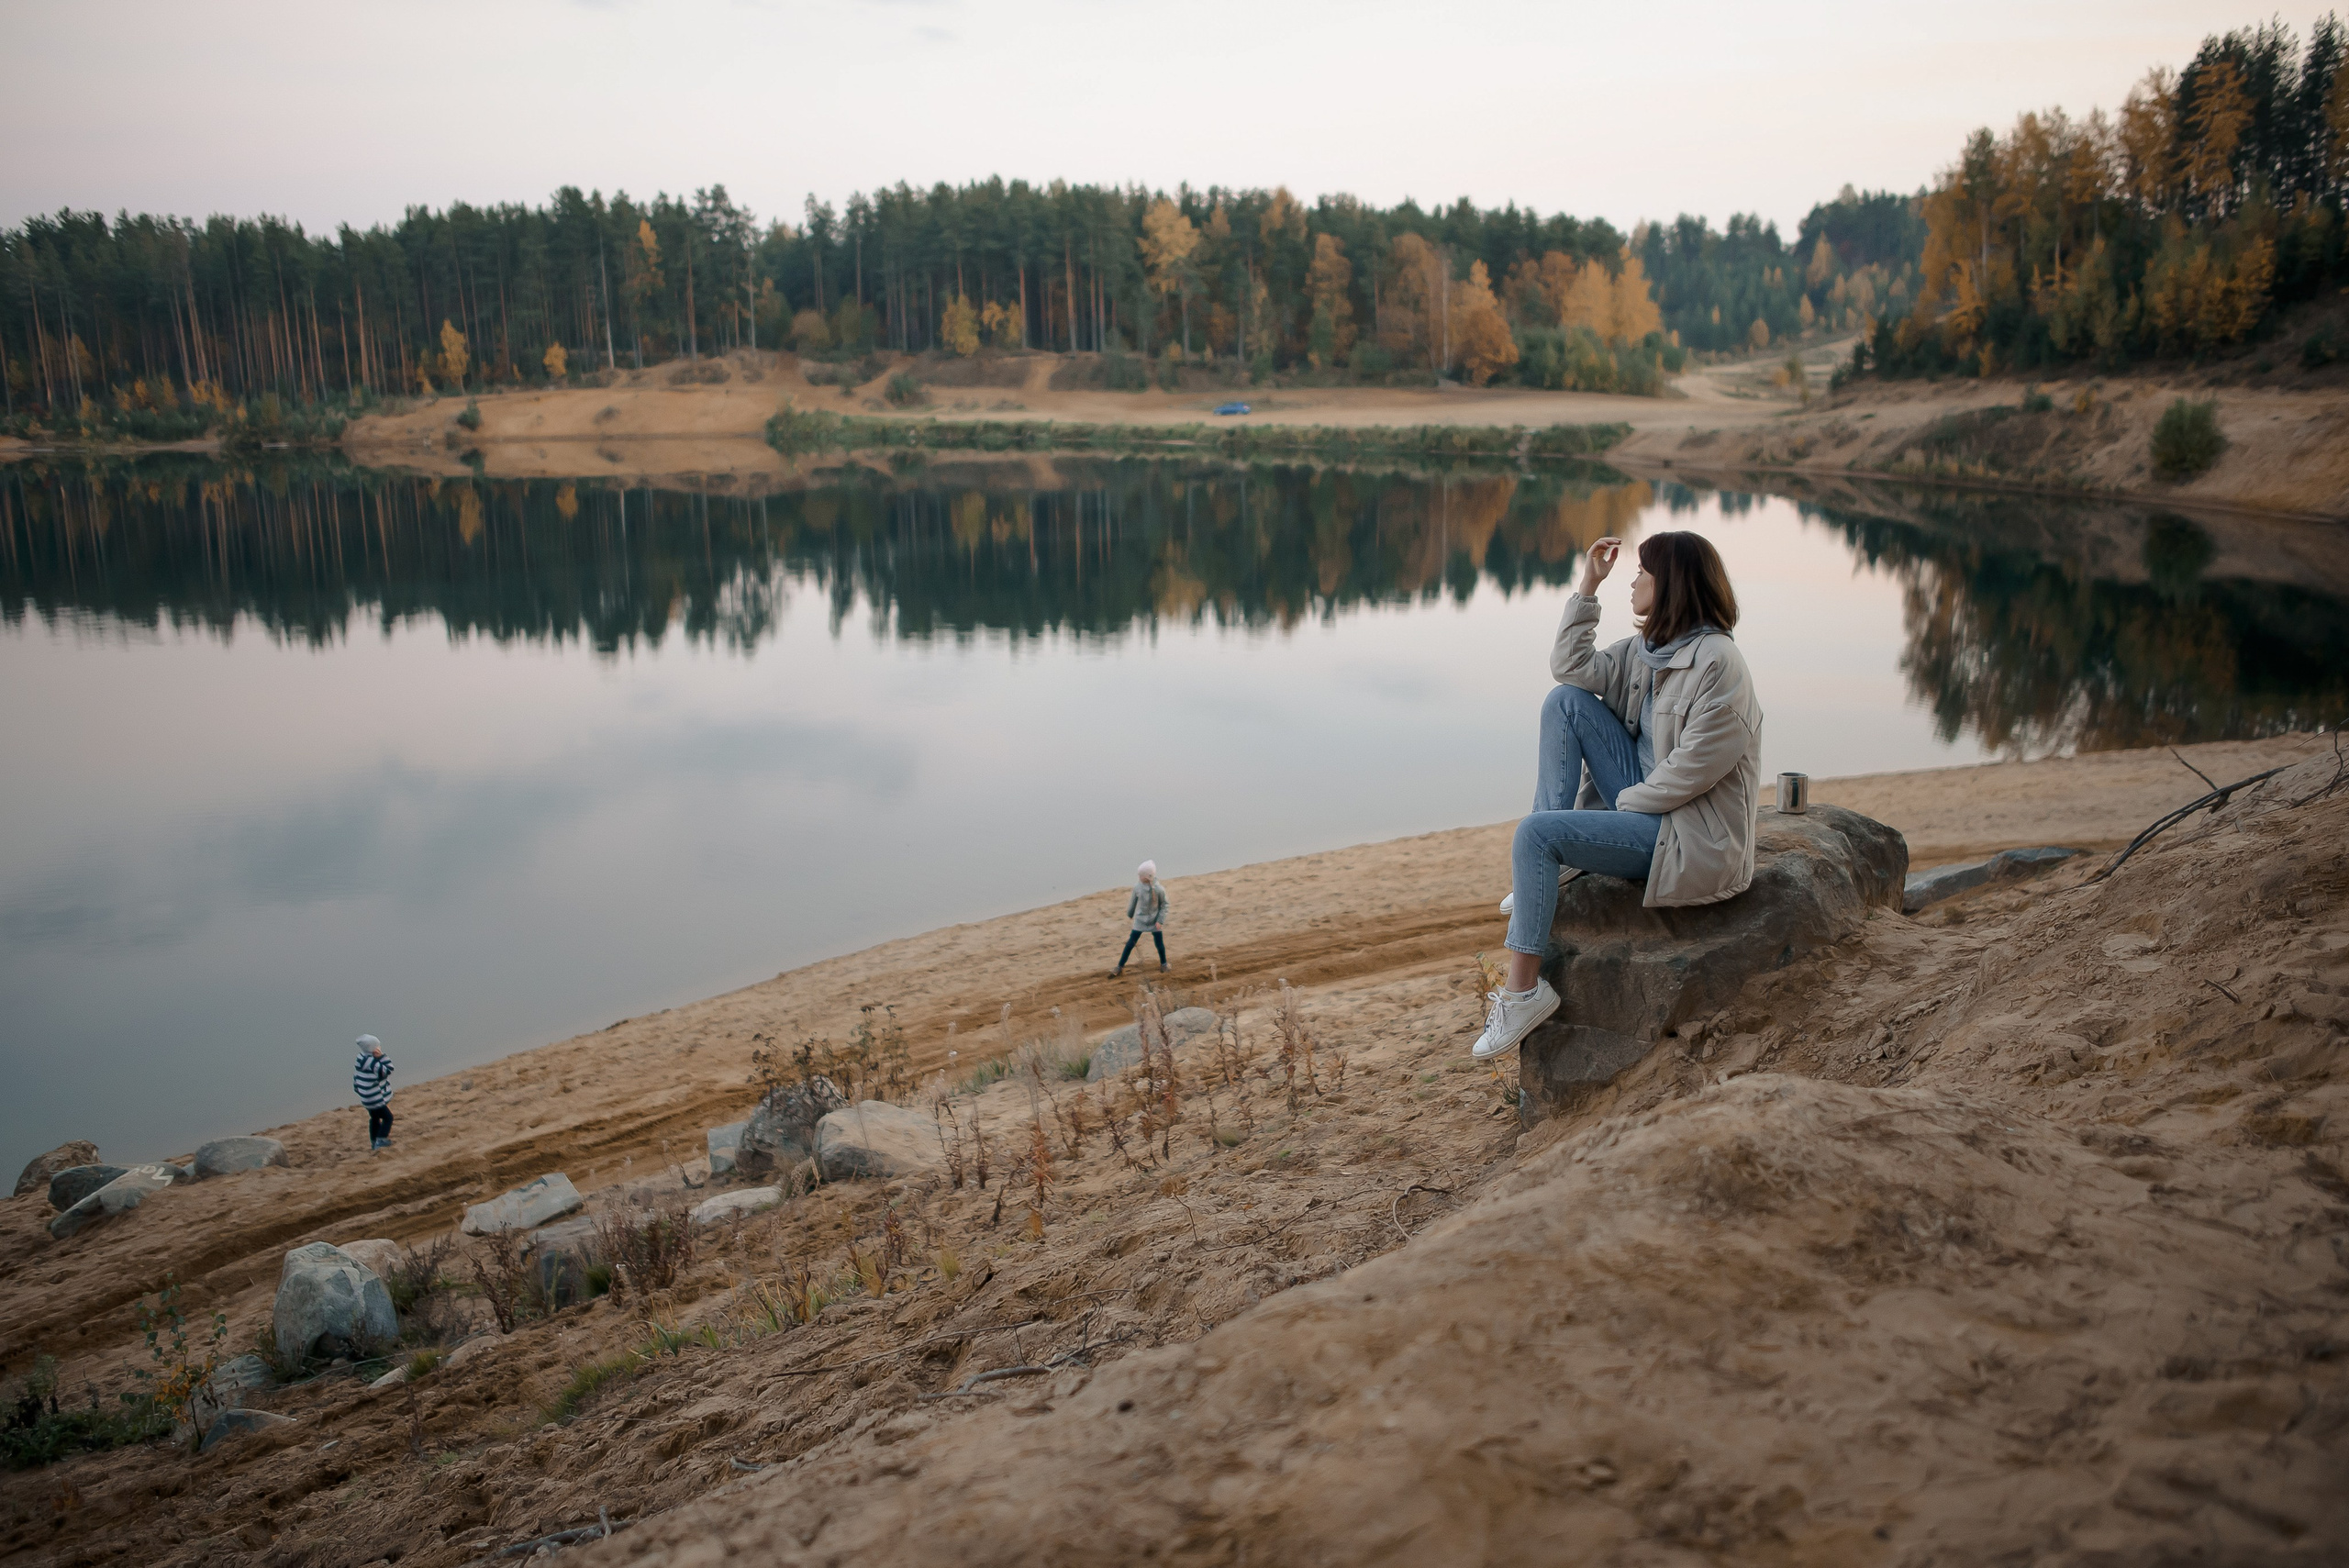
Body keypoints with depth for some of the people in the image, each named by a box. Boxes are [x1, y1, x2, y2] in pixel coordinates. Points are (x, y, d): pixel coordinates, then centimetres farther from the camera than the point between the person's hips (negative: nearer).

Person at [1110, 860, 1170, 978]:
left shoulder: (1159, 889, -23)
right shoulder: (1138, 887, -15)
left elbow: (1164, 905, -9)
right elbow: (1133, 901, 3)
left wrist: (1160, 920, -15)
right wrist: (1130, 914, 18)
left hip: (1154, 922, -2)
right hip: (1140, 920, 2)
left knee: (1159, 944, 10)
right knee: (1130, 943, 3)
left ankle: (1163, 964, 36)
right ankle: (1120, 967, 12)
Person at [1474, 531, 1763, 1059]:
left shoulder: (1718, 663, -20)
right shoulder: (1649, 648, 8)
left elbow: (1692, 771, -23)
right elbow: (1571, 667, 8)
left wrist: (1620, 804, -12)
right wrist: (1588, 585, 3)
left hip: (1693, 833, -9)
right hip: (1648, 797, 9)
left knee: (1536, 833, -22)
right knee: (1565, 700, -2)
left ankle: (1524, 989, -15)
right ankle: (1535, 871, -4)